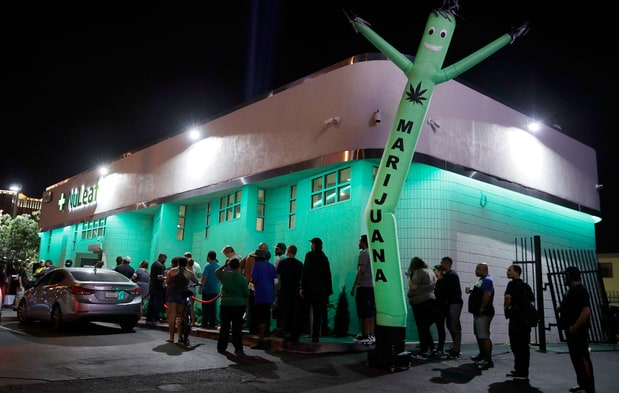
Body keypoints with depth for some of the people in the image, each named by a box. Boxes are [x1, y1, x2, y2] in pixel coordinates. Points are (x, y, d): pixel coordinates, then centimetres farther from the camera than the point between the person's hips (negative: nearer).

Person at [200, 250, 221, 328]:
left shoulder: (208, 265, -10)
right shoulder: (218, 266, 8)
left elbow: (204, 276, -19)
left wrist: (201, 283, -7)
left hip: (207, 289, -5)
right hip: (216, 290, 5)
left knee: (206, 307, 2)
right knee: (213, 307, 10)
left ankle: (205, 323, 3)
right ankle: (212, 324, 11)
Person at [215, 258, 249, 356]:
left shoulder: (225, 275, -2)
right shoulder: (242, 278, -5)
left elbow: (216, 272, 22)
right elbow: (246, 294, -1)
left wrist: (225, 265, 22)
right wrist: (246, 306, 9)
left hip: (225, 304, 2)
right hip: (239, 305, -2)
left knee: (224, 327, 12)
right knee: (237, 328, 1)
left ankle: (221, 348, 21)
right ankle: (238, 349, 0)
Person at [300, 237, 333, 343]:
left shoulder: (310, 255, -7)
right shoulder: (324, 257, 10)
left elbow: (306, 272, -14)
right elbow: (328, 274, 11)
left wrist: (302, 287, -14)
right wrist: (328, 290, 14)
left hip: (310, 288, -5)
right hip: (321, 289, 5)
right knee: (318, 313, 8)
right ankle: (315, 335, 8)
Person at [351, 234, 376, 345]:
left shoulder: (363, 253, -9)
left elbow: (361, 271, -16)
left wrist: (354, 287, -14)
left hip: (363, 287, -8)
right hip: (372, 286, 8)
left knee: (364, 313, -3)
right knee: (371, 312, 8)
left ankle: (365, 335, -2)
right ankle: (372, 336, 10)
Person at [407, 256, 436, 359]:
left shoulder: (419, 272, -11)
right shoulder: (430, 271, 14)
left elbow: (413, 287, -16)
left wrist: (410, 278, 1)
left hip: (421, 302, -9)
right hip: (431, 300, 9)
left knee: (422, 327, -5)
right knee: (426, 327, 18)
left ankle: (423, 352, -4)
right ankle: (430, 348, 24)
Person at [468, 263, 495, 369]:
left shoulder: (487, 280, -14)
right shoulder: (482, 280, 19)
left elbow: (487, 295, -26)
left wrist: (481, 308, -22)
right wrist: (472, 291, 9)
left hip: (483, 313, -11)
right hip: (478, 312, 11)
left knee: (484, 336, -14)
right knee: (479, 335, 19)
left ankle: (489, 360, -14)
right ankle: (482, 355, 32)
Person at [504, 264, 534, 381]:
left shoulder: (513, 284, -9)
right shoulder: (526, 286, 17)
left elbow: (508, 297, -23)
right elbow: (532, 300, 21)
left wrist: (506, 308, -7)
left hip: (516, 318, -9)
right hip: (526, 318, 9)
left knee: (516, 345, -4)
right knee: (524, 346, 12)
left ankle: (521, 372, -3)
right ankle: (523, 371, 19)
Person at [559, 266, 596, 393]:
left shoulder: (580, 290, -16)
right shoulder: (573, 290, 15)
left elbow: (586, 311, -25)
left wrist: (574, 327, -24)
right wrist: (562, 308, 7)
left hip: (578, 331, -10)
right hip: (572, 331, 10)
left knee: (583, 358, -6)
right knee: (576, 358, 14)